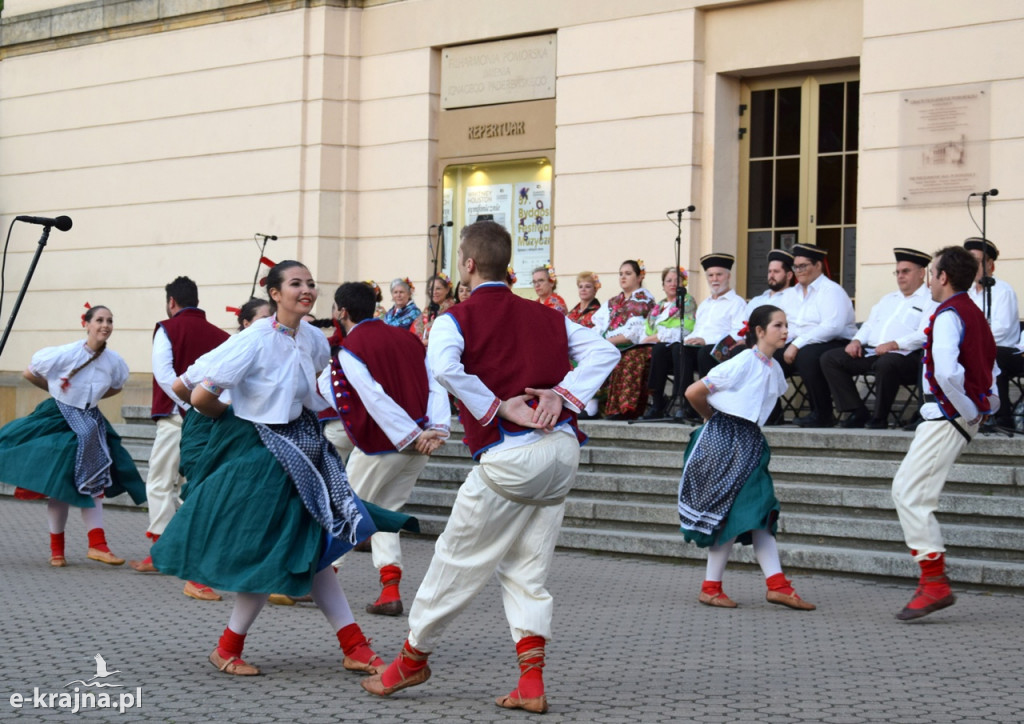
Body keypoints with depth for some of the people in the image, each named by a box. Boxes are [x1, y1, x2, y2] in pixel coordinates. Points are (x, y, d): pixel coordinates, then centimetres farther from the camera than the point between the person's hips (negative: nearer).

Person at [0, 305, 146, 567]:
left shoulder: (113, 361, -8)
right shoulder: (66, 354, -20)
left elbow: (116, 386, 16)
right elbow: (29, 374, -6)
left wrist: (91, 397, 4)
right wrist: (56, 390, 6)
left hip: (90, 423, 4)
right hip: (58, 419, -4)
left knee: (93, 482, 1)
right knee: (60, 485, 0)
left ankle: (97, 545, 2)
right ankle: (56, 549, 13)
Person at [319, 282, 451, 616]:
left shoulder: (348, 351, -7)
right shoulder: (406, 339, 11)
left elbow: (375, 398, -18)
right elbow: (435, 385, 0)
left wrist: (410, 436, -17)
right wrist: (437, 429, -9)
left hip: (379, 446, -6)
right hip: (419, 448, 6)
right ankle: (390, 590, 5)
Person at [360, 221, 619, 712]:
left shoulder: (459, 318, -1)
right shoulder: (545, 316, 15)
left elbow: (442, 365, -22)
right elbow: (603, 351, 8)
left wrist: (495, 408, -13)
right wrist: (563, 393, -1)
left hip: (509, 455, -5)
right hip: (561, 447, 6)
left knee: (459, 559, 10)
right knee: (526, 569, 13)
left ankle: (414, 657, 26)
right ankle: (532, 684, 7)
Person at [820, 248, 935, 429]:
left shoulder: (930, 301, 2)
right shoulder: (889, 299, 30)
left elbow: (924, 335, -12)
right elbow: (869, 324, 29)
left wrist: (894, 344, -25)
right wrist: (857, 340, 7)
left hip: (904, 355, -8)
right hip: (871, 353, 8)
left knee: (886, 363, -41)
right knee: (829, 358, -6)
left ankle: (879, 418, -24)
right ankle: (857, 412, -11)